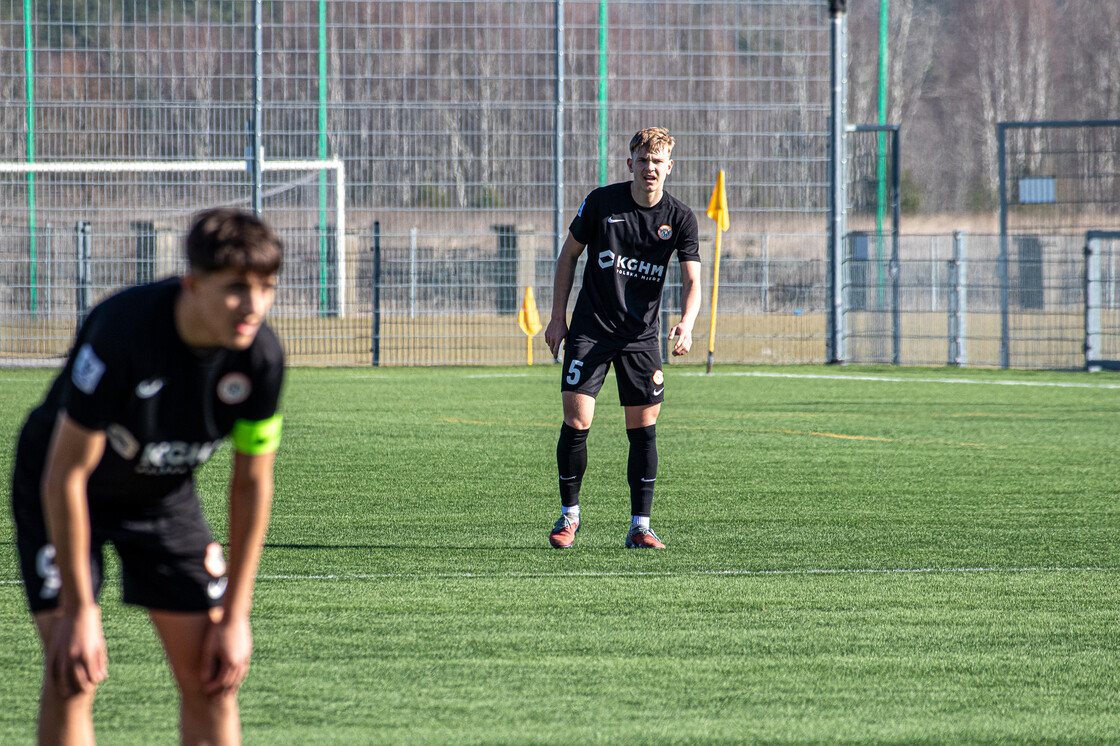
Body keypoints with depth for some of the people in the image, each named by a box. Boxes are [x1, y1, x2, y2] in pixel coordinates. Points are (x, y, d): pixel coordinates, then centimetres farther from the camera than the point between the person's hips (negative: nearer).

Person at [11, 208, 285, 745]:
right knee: (73, 672, -17)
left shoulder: (261, 356, -22)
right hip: (65, 496, -4)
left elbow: (251, 484, -7)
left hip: (166, 494, 4)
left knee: (212, 674, -4)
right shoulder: (123, 331, -36)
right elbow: (65, 476, -29)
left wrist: (236, 616, -7)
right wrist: (79, 613, -26)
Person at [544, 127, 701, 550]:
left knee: (644, 429, 0)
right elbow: (569, 255, 6)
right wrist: (558, 317, 2)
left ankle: (640, 527, 7)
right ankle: (569, 514, 9)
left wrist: (685, 324, -26)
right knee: (576, 421, -9)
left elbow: (692, 281, -6)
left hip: (642, 336, 1)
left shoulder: (680, 218, -3)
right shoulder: (601, 202, -5)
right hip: (590, 328, -1)